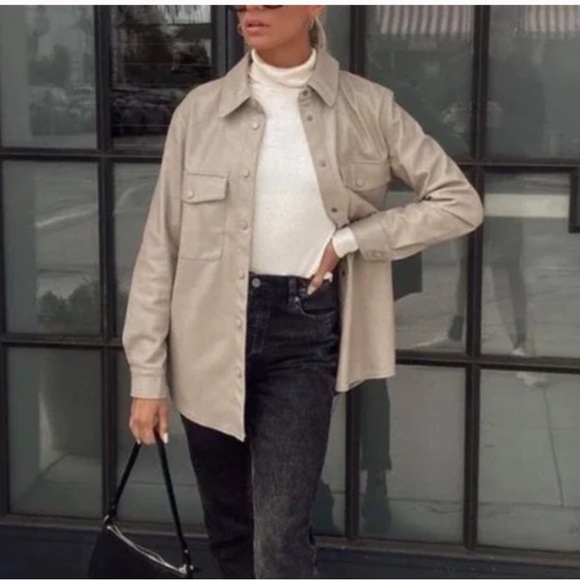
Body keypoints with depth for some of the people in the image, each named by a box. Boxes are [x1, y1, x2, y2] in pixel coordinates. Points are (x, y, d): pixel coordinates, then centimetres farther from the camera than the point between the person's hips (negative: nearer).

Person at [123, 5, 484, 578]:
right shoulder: (201, 109, 0)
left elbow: (460, 202, 2)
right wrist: (147, 374, -2)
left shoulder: (366, 107, -1)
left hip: (305, 329, -2)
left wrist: (349, 239, -7)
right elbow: (161, 243, 1)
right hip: (212, 333, 2)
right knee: (229, 528, 15)